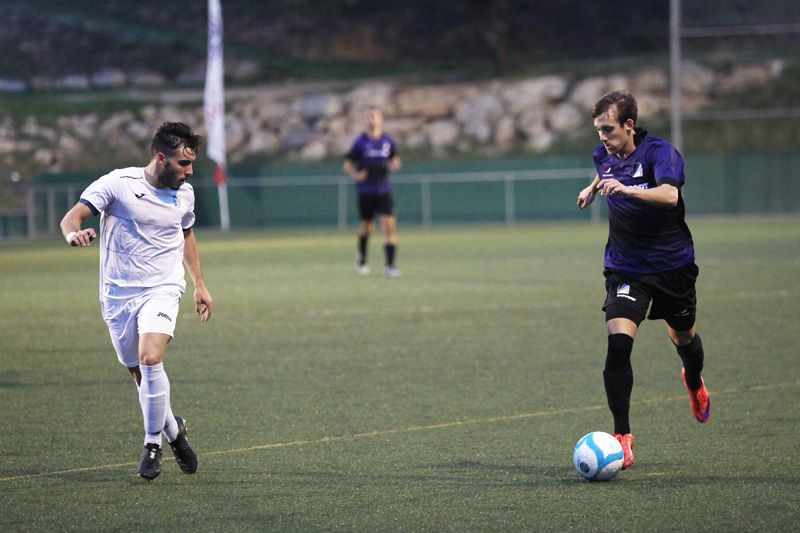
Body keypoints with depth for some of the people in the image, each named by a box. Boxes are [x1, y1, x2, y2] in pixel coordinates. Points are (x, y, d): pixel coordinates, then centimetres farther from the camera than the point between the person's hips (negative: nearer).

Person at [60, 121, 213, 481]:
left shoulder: (184, 194, 5)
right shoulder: (118, 183, -10)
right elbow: (72, 216, -16)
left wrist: (199, 285, 26)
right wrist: (74, 233, -40)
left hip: (161, 290, 1)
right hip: (118, 294, -1)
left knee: (150, 359, -23)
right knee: (140, 374, 6)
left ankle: (153, 444, -10)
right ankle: (173, 431, 32)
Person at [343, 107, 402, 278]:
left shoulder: (389, 141, 6)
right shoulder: (360, 142, -1)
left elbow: (394, 159, 20)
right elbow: (348, 164, 3)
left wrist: (394, 165, -4)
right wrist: (355, 175, -15)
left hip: (384, 190, 1)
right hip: (365, 191, -1)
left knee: (389, 224, -12)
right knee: (366, 226, 7)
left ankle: (390, 265, -13)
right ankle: (362, 258, 35)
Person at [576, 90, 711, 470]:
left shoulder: (660, 153, -21)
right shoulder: (604, 154, -2)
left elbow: (669, 195, -43)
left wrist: (625, 189, -54)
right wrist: (593, 188, 16)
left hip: (672, 264, -2)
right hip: (626, 267, 2)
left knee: (683, 337, 18)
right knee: (618, 343, -18)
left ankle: (694, 384, 57)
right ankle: (622, 437, -14)